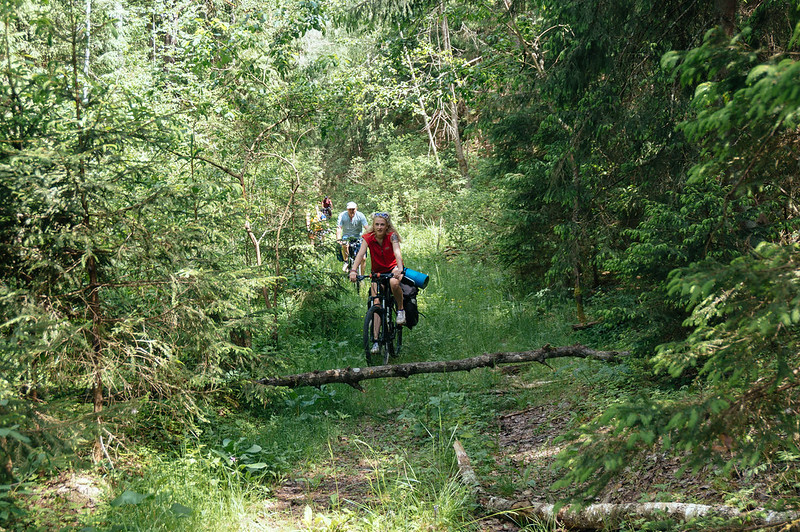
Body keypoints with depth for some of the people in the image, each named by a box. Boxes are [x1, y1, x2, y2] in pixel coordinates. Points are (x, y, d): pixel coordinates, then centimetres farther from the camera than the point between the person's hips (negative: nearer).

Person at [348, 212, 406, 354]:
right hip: (377, 273, 2)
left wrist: (399, 268, -53)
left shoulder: (392, 236, -19)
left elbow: (397, 252, -34)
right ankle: (376, 340, -8)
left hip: (393, 269, -2)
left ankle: (401, 309, -11)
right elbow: (360, 254, -27)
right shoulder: (368, 238, -14)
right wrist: (353, 270, -45)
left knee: (394, 283, -38)